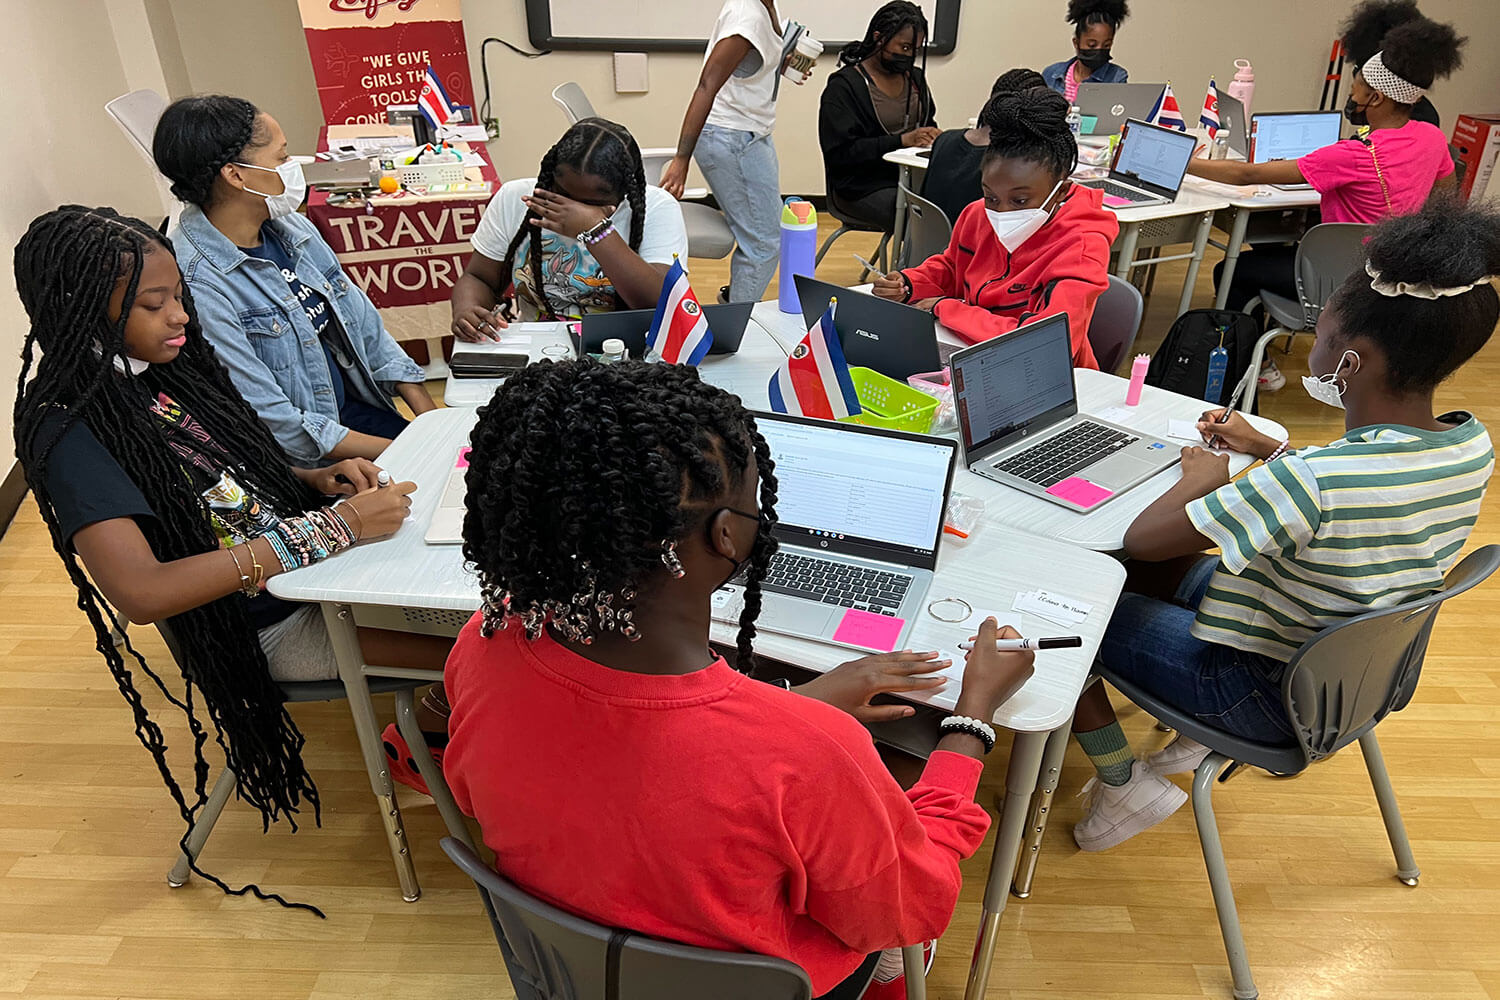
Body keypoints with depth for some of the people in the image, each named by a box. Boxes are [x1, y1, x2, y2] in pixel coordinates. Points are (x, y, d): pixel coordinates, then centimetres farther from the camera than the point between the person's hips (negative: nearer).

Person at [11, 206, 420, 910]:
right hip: (268, 629, -7)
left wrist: (318, 481, -4)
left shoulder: (161, 371, 4)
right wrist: (328, 530, -32)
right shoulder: (70, 434, -18)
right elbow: (139, 590, -29)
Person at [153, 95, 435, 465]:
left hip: (357, 407, 7)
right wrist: (395, 451, -19)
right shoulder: (195, 282, -19)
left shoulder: (291, 228, 5)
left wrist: (433, 419, -1)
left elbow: (364, 326, 9)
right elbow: (272, 422, -19)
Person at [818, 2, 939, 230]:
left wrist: (933, 135, 3)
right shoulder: (843, 86, -4)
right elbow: (841, 152, -13)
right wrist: (901, 141, -19)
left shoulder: (915, 77, 18)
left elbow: (928, 123, 30)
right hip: (862, 188, -6)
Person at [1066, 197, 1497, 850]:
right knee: (1161, 570, 21)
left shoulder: (1308, 480, -36)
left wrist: (1202, 478, -9)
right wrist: (1266, 450, 12)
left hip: (1264, 694, -8)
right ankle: (1201, 737, 25)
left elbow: (1140, 537, -27)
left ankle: (1123, 783, 9)